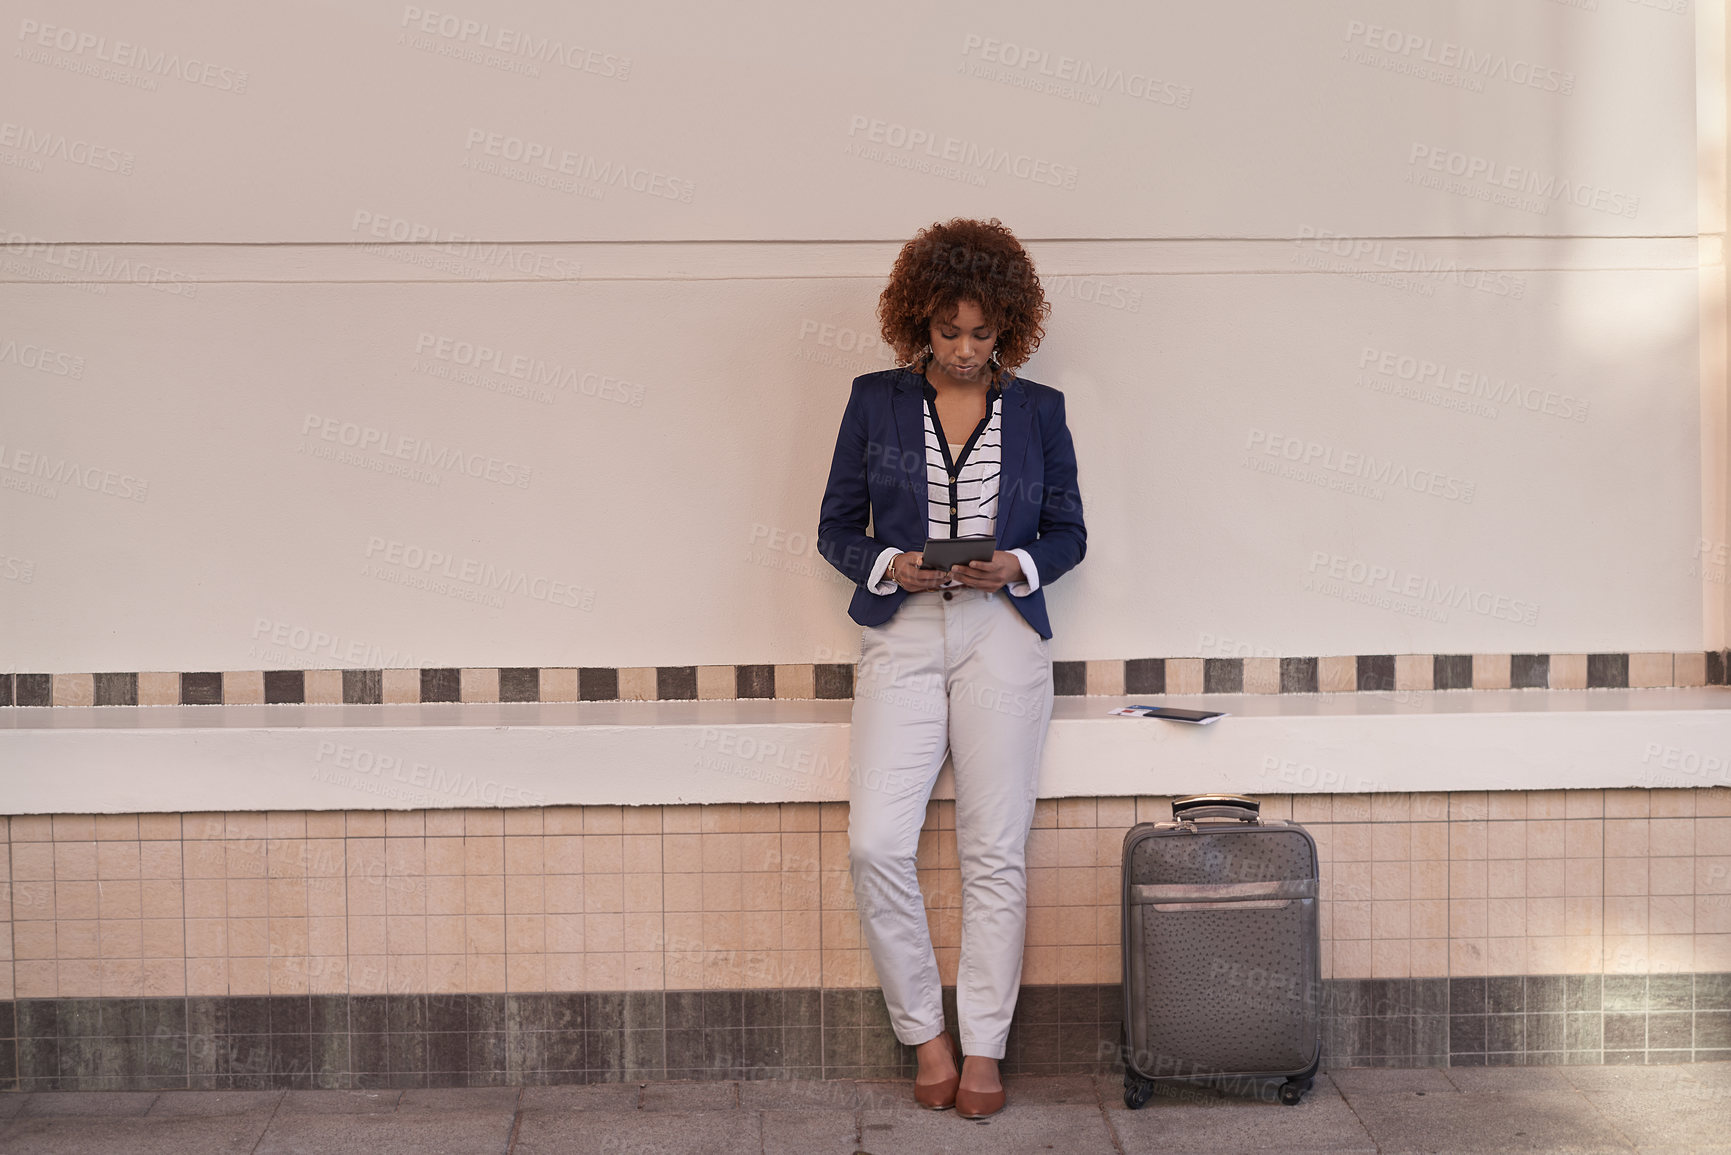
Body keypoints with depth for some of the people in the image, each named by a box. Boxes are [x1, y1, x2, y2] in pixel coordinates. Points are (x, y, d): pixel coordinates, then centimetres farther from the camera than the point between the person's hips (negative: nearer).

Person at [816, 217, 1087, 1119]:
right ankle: (925, 1033, 7)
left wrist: (1016, 565, -9)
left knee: (995, 852, -1)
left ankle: (983, 1049, 11)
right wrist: (891, 566, -11)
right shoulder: (875, 401, 8)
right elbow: (836, 528, 9)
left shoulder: (1038, 410, 9)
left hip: (1003, 638, 0)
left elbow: (1068, 533, 12)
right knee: (876, 844, -12)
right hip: (901, 638, 0)